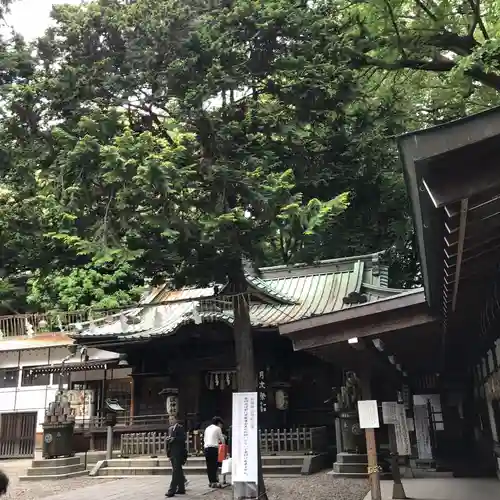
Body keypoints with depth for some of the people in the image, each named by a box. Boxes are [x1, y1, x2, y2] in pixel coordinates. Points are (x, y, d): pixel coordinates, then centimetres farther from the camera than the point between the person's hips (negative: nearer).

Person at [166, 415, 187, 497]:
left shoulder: (180, 428, -7)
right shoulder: (170, 428, 17)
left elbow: (183, 438, -15)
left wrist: (174, 439, -21)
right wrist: (168, 439, 1)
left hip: (178, 452, -8)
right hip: (172, 452, 8)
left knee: (176, 471, -10)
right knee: (178, 471, 13)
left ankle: (172, 490, -12)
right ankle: (181, 489, 20)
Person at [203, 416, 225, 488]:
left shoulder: (207, 428, 21)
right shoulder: (218, 428, 2)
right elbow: (221, 439, 6)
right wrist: (223, 442, 28)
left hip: (206, 448, 7)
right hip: (214, 448, -6)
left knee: (209, 465, 9)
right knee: (214, 465, -6)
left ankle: (210, 481, 12)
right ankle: (214, 482, -10)